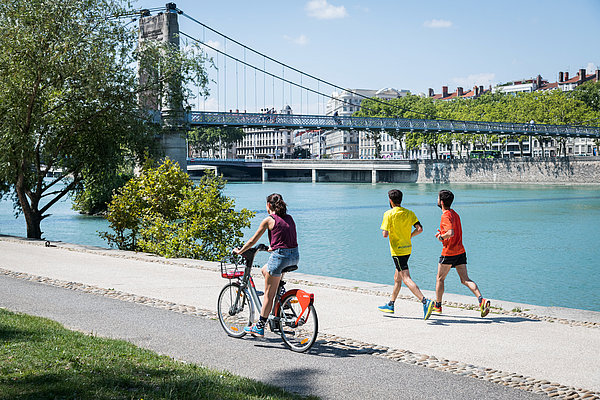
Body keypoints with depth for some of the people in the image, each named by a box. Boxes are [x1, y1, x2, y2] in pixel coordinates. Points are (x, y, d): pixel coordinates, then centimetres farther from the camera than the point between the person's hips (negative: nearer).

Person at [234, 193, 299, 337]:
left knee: (268, 295, 2)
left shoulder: (269, 220, -3)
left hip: (280, 256, -7)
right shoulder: (289, 218, 15)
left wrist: (239, 251, 17)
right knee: (265, 270, 31)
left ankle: (259, 327, 7)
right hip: (295, 256, 7)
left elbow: (253, 241, 2)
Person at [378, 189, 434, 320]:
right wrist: (409, 236, 11)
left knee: (406, 279, -13)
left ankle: (425, 301, -29)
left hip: (397, 250, -8)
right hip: (407, 249, 8)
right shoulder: (409, 213, 5)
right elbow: (419, 229, -5)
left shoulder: (389, 214, -12)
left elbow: (385, 234, -18)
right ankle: (391, 305, 32)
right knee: (397, 278, 20)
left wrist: (387, 233, 5)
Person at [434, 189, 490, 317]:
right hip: (460, 251, 8)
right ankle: (481, 300, -19)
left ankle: (437, 306, 21)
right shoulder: (455, 214, 15)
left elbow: (451, 233, -29)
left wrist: (441, 237, -11)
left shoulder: (446, 216, -15)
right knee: (465, 279, 1)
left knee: (440, 279, 10)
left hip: (449, 253, -8)